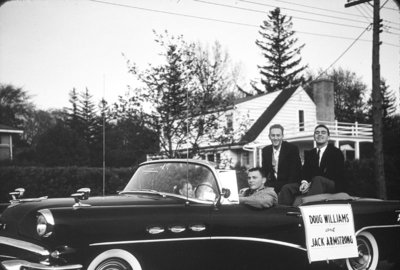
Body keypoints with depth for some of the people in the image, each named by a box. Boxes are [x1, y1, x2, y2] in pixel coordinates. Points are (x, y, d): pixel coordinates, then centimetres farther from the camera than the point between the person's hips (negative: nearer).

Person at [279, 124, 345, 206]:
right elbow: (305, 170, 12)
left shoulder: (336, 152, 6)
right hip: (310, 184, 5)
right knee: (287, 188, -18)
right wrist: (304, 182, -16)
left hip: (332, 186, -5)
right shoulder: (309, 153, 25)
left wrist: (311, 184, -18)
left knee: (317, 179, -39)